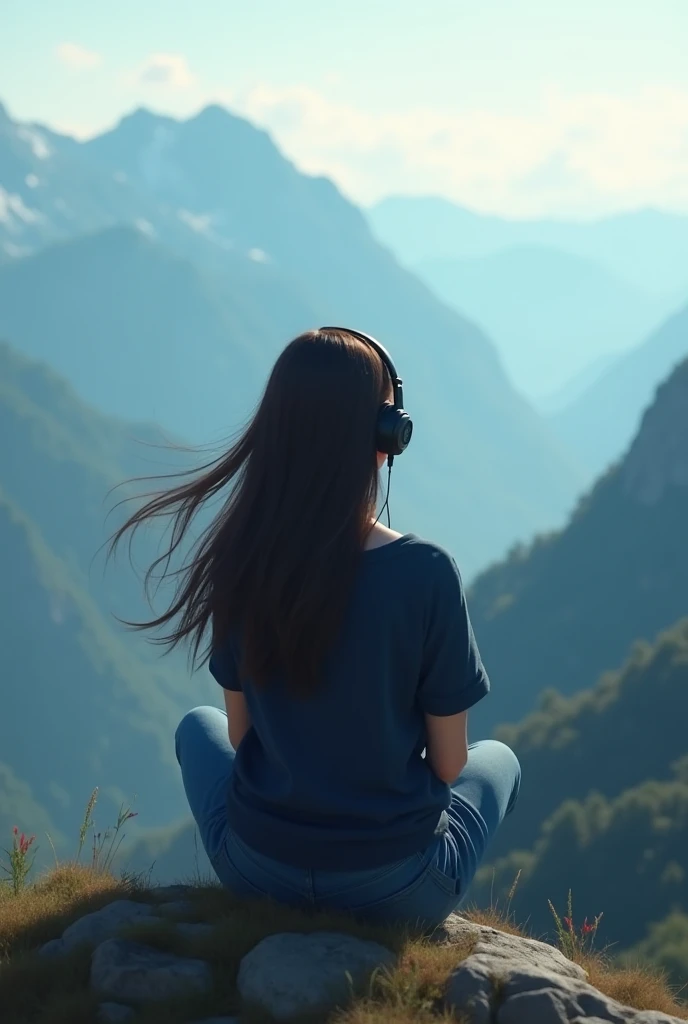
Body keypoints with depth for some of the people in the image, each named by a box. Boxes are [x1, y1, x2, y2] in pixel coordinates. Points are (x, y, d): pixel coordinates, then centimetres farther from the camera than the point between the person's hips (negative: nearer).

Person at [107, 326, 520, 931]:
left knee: (197, 726, 35)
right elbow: (448, 762, -10)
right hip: (398, 893, -2)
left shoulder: (241, 559, -12)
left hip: (259, 874, 3)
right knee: (498, 759, 31)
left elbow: (241, 732, 2)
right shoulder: (425, 572, -21)